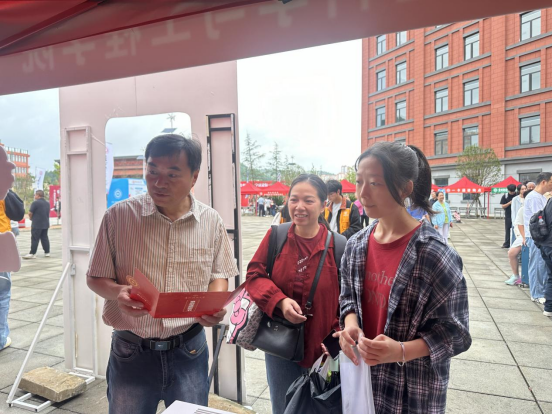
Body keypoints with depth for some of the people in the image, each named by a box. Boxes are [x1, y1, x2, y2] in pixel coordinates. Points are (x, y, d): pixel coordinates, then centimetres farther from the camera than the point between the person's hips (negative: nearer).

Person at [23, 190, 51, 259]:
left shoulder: (35, 203, -13)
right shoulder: (47, 203, 12)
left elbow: (30, 213, -13)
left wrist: (31, 218, 6)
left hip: (37, 224, -7)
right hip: (46, 224, 7)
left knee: (35, 239, -3)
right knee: (45, 238, 12)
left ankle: (32, 253, 0)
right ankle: (47, 252, 13)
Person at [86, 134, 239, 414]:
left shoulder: (211, 221, -4)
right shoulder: (119, 215, -8)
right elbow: (96, 278, 1)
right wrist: (117, 292, -20)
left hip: (189, 350, 1)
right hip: (131, 351, 0)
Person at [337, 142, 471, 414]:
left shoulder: (433, 254, -21)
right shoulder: (356, 245, -4)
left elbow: (454, 332, -14)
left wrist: (401, 351, -28)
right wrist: (350, 325, -12)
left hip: (413, 385, -4)